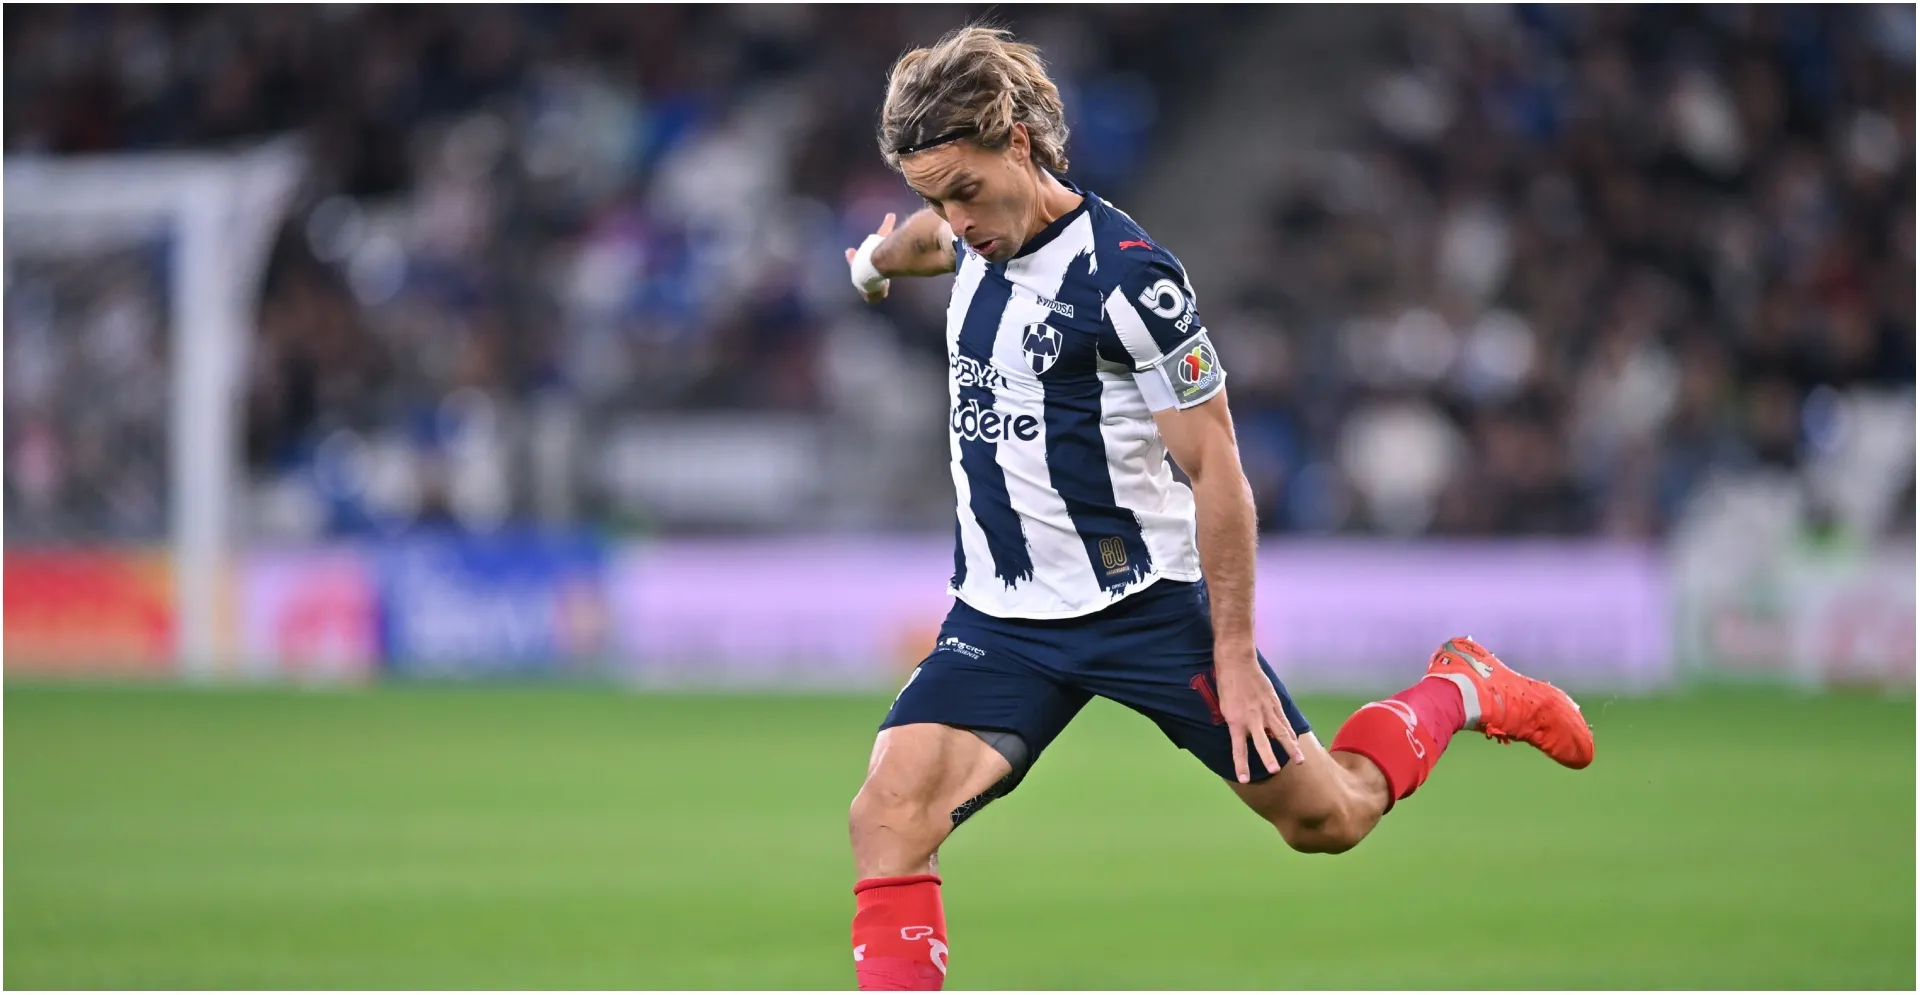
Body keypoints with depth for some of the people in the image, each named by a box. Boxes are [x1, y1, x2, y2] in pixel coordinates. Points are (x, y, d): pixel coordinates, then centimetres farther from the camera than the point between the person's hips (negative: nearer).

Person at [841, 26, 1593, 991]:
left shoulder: (1127, 276, -19)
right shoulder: (983, 234, 3)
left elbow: (1214, 468, -15)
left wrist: (1234, 655, -16)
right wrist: (878, 256, 54)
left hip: (1145, 608, -5)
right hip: (998, 621, 5)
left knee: (1328, 819, 7)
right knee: (886, 817, -19)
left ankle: (1457, 692, 36)